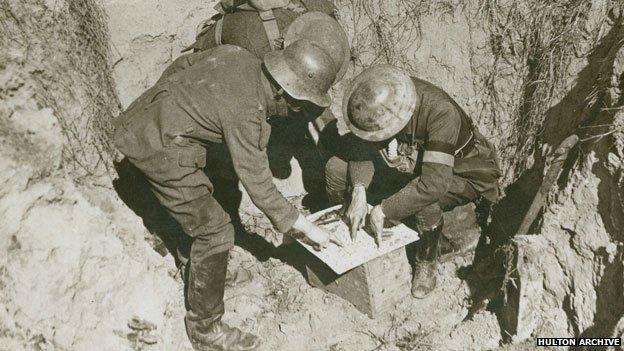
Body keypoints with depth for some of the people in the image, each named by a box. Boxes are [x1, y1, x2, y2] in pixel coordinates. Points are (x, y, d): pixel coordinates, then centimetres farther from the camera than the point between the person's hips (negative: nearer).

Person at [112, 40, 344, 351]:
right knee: (215, 232, -6)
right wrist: (307, 228, -12)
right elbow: (259, 186, -20)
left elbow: (180, 64, 12)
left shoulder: (236, 54, -2)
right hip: (160, 149, -10)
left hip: (141, 120, 10)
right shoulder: (246, 114, -25)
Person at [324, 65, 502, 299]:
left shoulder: (441, 111, -39)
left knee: (424, 201, -40)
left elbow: (434, 183, -44)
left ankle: (426, 262, -8)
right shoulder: (379, 107, -22)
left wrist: (383, 210, -38)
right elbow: (360, 145, -16)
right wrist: (359, 192, -33)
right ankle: (351, 226, 15)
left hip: (459, 174, -5)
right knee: (336, 168, -10)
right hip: (409, 164, 5)